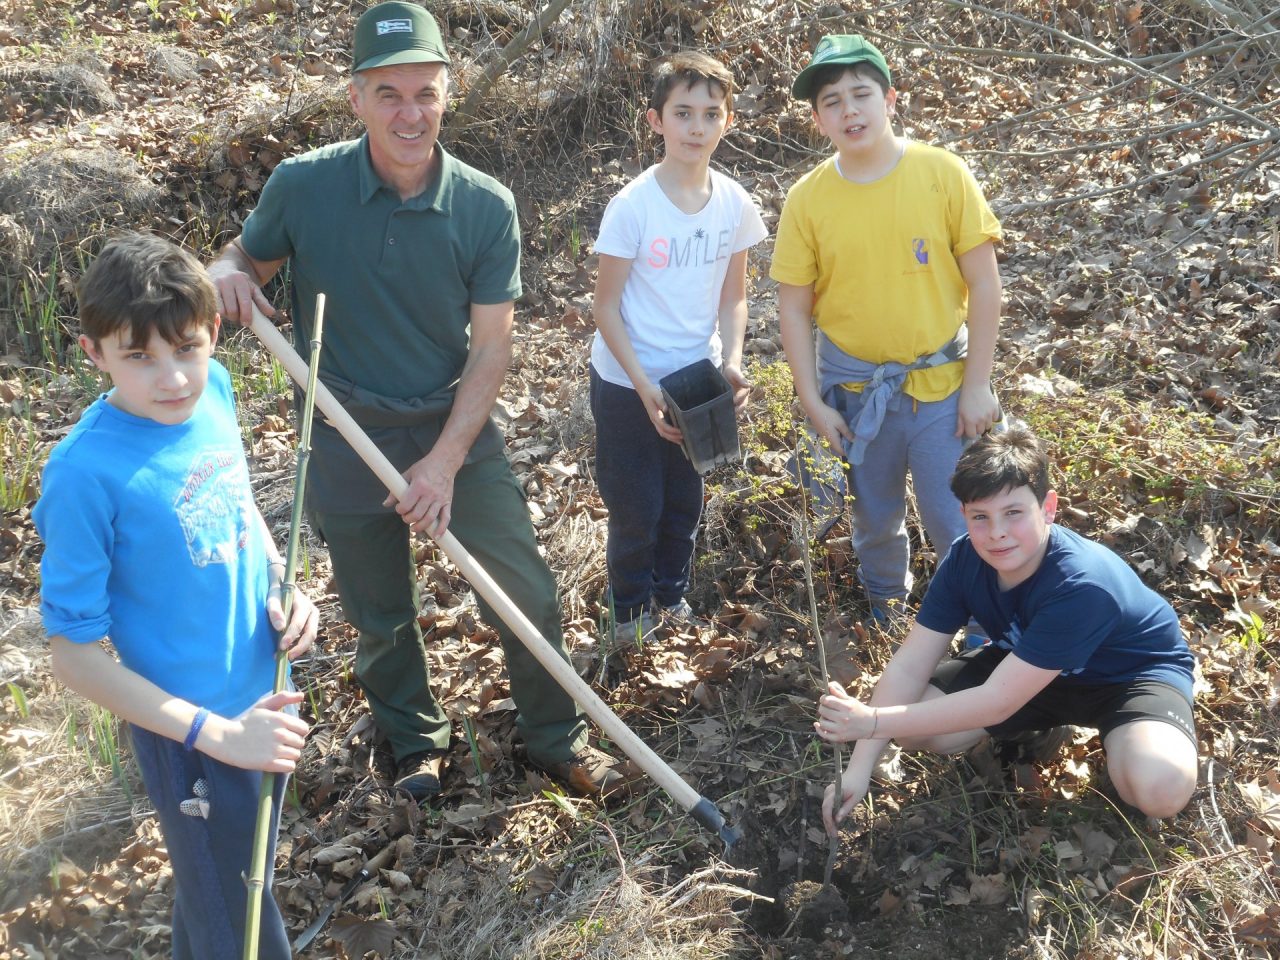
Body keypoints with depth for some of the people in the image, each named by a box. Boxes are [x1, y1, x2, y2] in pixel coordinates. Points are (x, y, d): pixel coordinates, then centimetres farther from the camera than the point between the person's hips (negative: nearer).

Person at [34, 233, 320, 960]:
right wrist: (217, 734, -22)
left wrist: (283, 592, -6)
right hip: (193, 735, -6)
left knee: (231, 884, 29)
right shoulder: (87, 473, -27)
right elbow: (75, 655, -20)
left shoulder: (213, 390, -10)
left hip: (265, 698, 6)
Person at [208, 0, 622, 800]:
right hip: (348, 439, 0)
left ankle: (559, 739, 29)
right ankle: (417, 743, 42)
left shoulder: (486, 206, -14)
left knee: (526, 591, 6)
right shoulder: (303, 186, -14)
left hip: (457, 430, 0)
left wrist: (445, 461, -19)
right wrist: (227, 272, -22)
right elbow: (249, 257, 3)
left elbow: (490, 349, -12)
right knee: (381, 616, 17)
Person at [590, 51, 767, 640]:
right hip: (628, 384, -4)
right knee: (636, 508, 9)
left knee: (685, 502, 18)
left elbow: (732, 298, 4)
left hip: (698, 380, 4)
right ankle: (631, 606, 34)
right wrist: (646, 389, -21)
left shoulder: (734, 204, -7)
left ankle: (672, 593, 42)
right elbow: (607, 307, -14)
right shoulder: (632, 206, -19)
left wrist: (731, 365, -11)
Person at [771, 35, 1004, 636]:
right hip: (854, 389, 2)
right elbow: (794, 307, -2)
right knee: (876, 517, 20)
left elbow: (984, 283, -8)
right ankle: (884, 599, 49)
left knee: (958, 525, 6)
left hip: (941, 383, -2)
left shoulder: (942, 174, -12)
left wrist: (977, 385, -9)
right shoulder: (807, 198, -8)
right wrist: (814, 404, -5)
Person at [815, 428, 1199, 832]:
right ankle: (1042, 723, 12)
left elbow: (996, 703, -38)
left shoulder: (1083, 585, -38)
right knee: (914, 727, -12)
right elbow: (908, 666, -18)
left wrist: (874, 722, -38)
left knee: (1160, 787, -36)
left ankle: (1119, 739, 0)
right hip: (1033, 664, 6)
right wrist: (859, 768, -26)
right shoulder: (965, 560, -20)